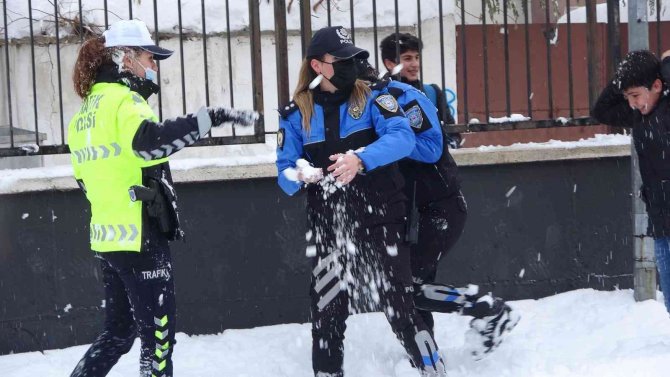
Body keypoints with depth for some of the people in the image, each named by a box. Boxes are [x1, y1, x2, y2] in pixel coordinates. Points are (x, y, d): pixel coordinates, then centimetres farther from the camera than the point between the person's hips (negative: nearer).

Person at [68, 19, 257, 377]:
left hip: (106, 236, 9)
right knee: (158, 332, -1)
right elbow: (150, 140, -35)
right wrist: (211, 117, -39)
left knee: (119, 329, 19)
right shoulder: (124, 100, -13)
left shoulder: (86, 112, 15)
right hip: (140, 238, -9)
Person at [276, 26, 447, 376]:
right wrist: (300, 175, -20)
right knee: (326, 314, 7)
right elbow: (285, 177, 4)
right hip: (327, 227, 2)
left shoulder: (372, 97, -2)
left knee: (398, 307, -4)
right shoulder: (295, 115, 3)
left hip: (381, 220, -2)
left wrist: (360, 159, -34)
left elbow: (403, 137, -18)